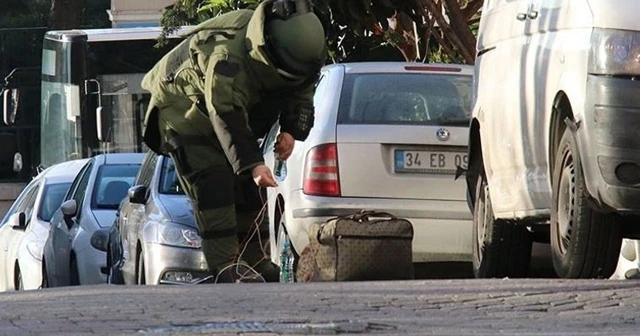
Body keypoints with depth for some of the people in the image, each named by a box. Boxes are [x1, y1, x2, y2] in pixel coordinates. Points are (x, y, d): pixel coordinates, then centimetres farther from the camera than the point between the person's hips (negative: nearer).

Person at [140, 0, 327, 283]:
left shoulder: (298, 54, -16)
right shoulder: (228, 58, -41)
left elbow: (302, 92, 0)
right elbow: (227, 117, -43)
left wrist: (291, 130, -17)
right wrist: (253, 164, -49)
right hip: (184, 107, -8)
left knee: (248, 186, 5)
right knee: (212, 183, -20)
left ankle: (253, 259, 12)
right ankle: (225, 264, -26)